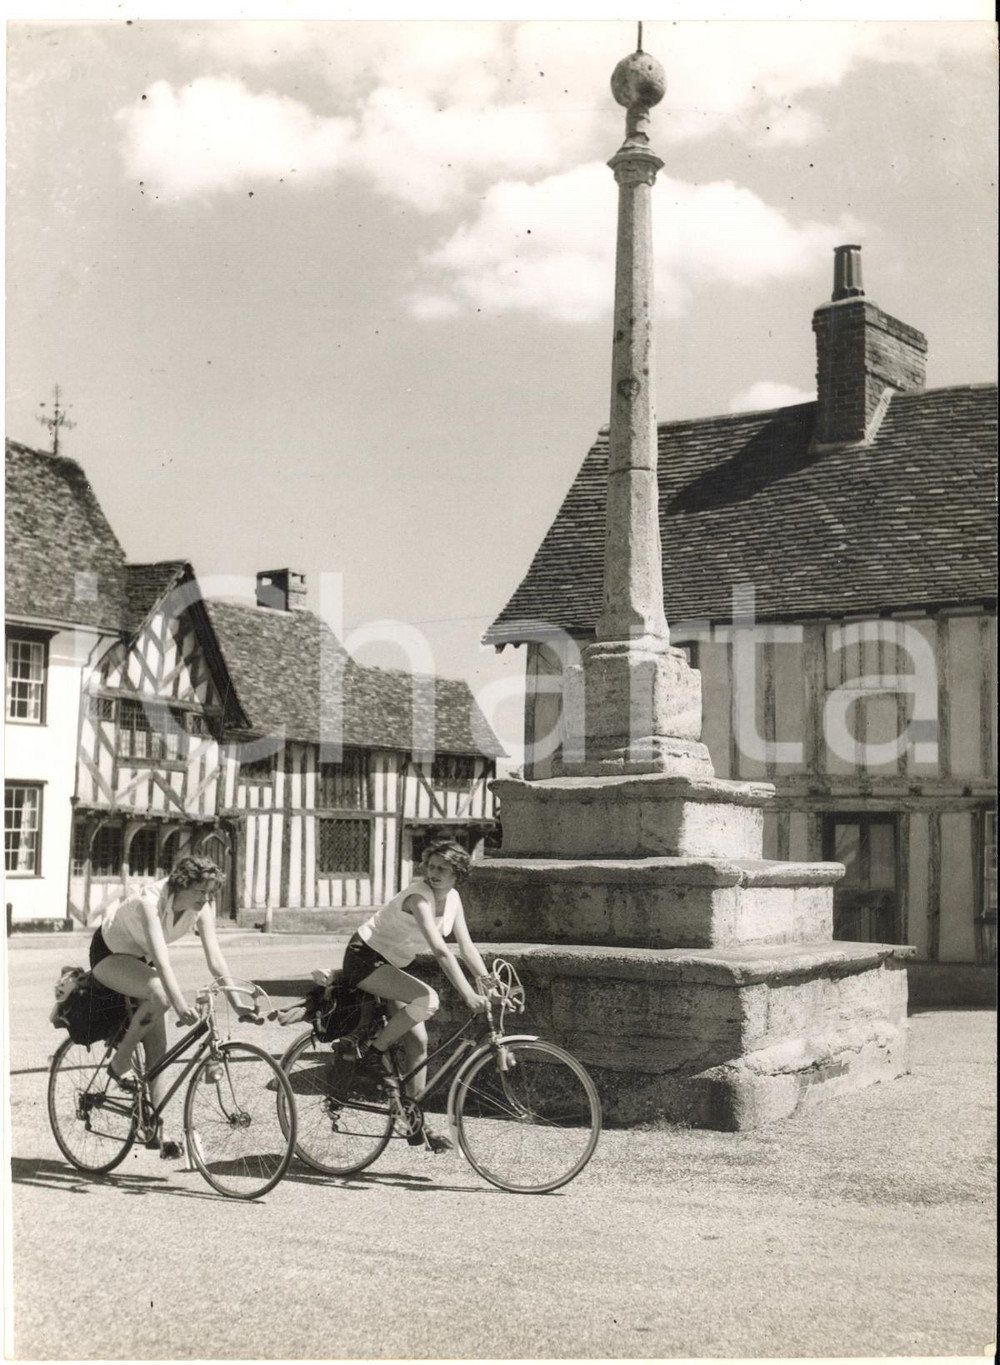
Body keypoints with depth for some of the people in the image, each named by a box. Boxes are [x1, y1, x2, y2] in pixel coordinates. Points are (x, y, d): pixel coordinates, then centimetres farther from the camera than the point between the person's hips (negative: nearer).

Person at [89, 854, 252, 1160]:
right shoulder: (150, 901, -36)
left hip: (140, 958, 6)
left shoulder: (201, 908, -18)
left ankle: (159, 1135, -2)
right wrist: (180, 1002, -56)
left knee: (158, 1052, -4)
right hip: (109, 953, -6)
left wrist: (236, 997, -31)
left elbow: (214, 956, -20)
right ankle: (120, 1063, -14)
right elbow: (161, 956, -46)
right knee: (160, 996, -36)